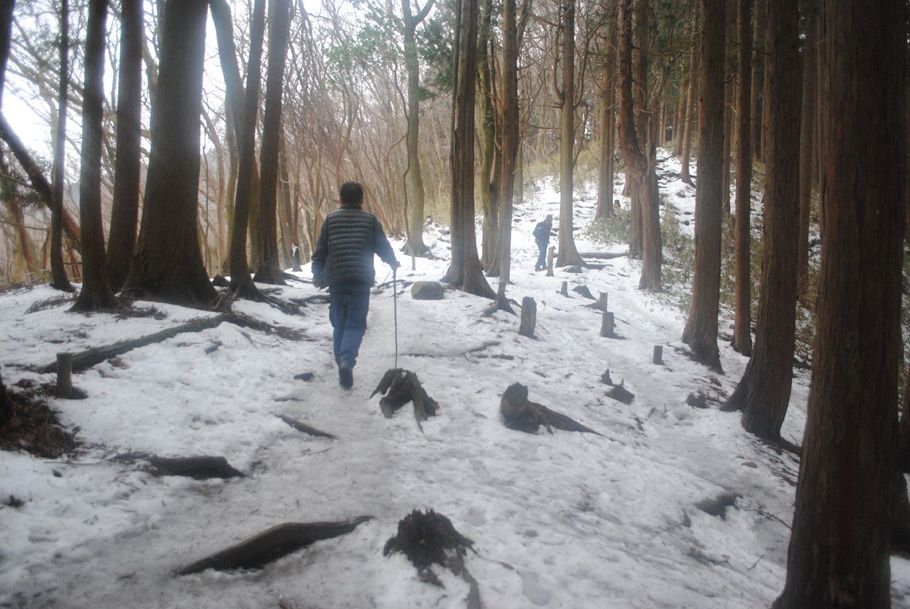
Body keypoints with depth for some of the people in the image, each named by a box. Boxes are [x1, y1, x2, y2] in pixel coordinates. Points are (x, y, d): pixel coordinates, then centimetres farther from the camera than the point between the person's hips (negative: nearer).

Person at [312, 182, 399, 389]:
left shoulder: (331, 219, 7)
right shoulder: (369, 219, 4)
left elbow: (320, 251, 8)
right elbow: (383, 247, 8)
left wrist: (318, 275, 20)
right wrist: (393, 263, 28)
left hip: (335, 280, 2)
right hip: (360, 280, -2)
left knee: (339, 324, 14)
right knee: (355, 324, 1)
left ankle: (342, 364, 12)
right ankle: (346, 360, -23)